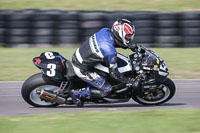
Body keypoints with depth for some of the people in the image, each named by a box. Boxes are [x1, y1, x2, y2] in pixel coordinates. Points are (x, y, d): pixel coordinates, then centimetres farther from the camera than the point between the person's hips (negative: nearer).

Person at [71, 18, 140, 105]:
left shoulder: (105, 31, -6)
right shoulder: (110, 52, -29)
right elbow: (114, 73, -22)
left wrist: (129, 45, 10)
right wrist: (130, 83, -15)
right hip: (82, 69, -9)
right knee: (106, 90, -5)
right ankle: (78, 94, 1)